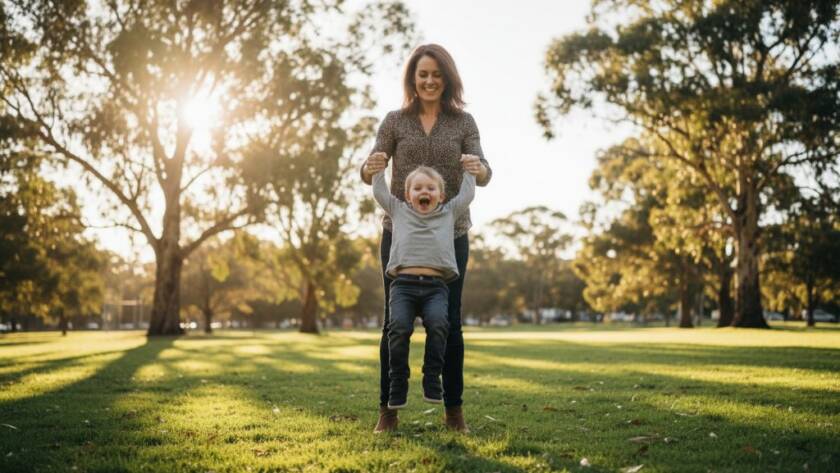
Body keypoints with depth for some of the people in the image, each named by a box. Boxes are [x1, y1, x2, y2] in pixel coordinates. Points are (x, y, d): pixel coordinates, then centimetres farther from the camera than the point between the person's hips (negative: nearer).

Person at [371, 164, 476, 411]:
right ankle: (398, 384, -14)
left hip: (436, 286, 0)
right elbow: (379, 191, 31)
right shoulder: (398, 211, 25)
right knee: (399, 326, -27)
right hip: (404, 283, 0)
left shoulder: (449, 212, 26)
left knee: (438, 323, -30)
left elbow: (467, 193, 31)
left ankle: (432, 381, -15)